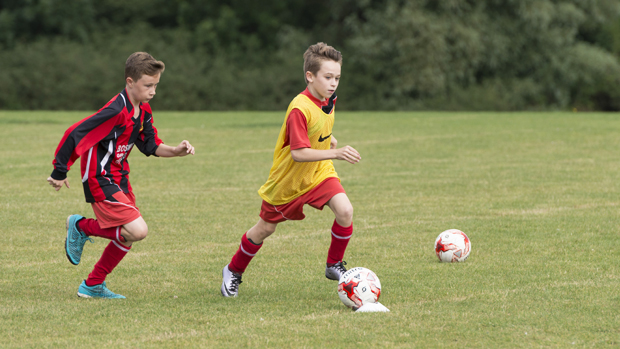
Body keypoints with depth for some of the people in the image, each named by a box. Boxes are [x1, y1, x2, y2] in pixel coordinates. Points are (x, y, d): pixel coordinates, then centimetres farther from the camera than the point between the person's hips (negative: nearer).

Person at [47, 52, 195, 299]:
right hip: (100, 182, -10)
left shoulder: (143, 111, 4)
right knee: (138, 230, -17)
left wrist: (176, 151, -4)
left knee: (127, 237, 13)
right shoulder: (116, 112, -25)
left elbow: (150, 146, 15)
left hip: (119, 180, 10)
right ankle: (81, 226, 2)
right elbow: (76, 134, -24)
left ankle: (93, 286, 25)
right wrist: (60, 172, -17)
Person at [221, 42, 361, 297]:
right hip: (288, 180, -5)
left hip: (319, 172, 5)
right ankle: (233, 272, 35)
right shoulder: (300, 108, -30)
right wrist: (335, 153, -42)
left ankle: (334, 265, 0)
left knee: (345, 210, -20)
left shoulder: (329, 101, -5)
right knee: (265, 229, 12)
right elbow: (299, 153, -36)